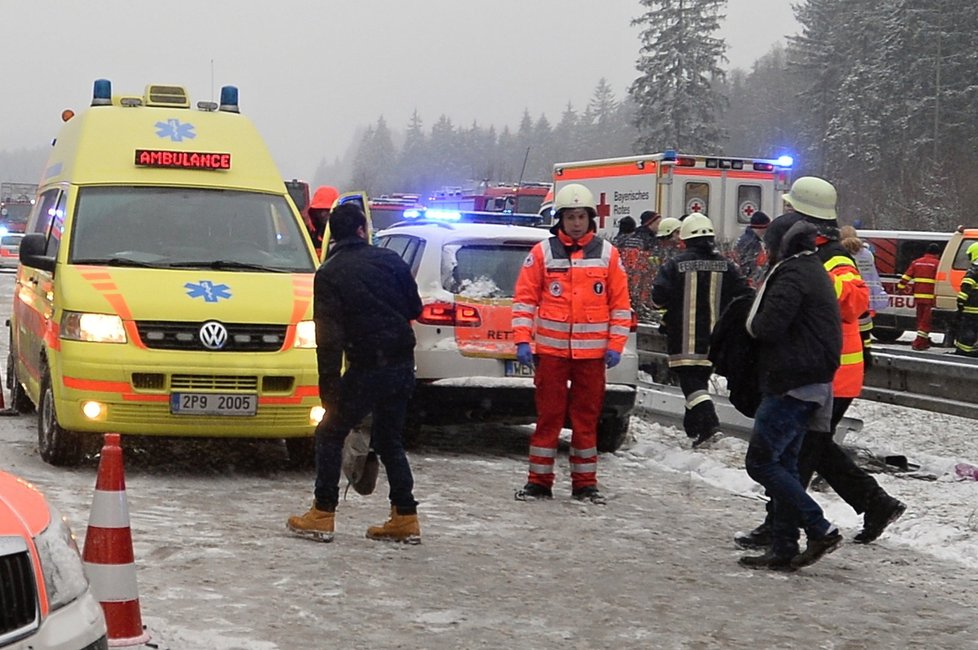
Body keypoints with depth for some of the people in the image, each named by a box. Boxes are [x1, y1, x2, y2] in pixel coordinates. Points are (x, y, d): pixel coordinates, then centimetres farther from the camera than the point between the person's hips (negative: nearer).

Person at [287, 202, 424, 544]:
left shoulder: (329, 274, -6)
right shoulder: (390, 260, 4)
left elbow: (329, 336, -13)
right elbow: (414, 308, 10)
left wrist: (328, 385, -13)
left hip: (367, 368, -4)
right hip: (402, 365, 4)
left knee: (330, 434, 8)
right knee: (389, 440, 17)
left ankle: (322, 516, 4)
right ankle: (405, 518, 13)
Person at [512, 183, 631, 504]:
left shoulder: (607, 254, 5)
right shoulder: (542, 253, 2)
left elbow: (620, 303, 7)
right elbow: (524, 299, 2)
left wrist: (615, 345, 1)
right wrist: (522, 340, -6)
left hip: (592, 353, 1)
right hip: (551, 350, -1)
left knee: (587, 418, 7)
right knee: (548, 416, 2)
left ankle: (585, 483, 15)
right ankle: (539, 481, 10)